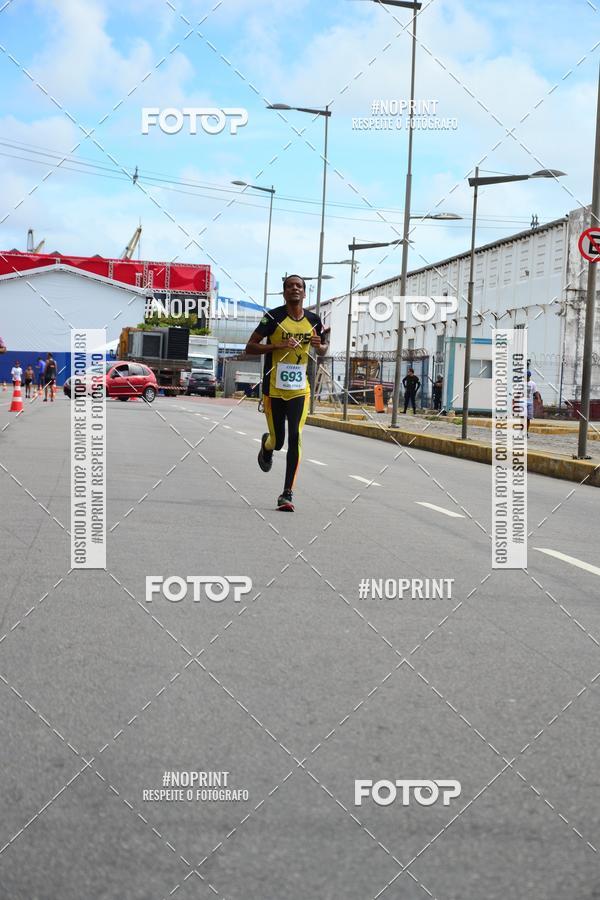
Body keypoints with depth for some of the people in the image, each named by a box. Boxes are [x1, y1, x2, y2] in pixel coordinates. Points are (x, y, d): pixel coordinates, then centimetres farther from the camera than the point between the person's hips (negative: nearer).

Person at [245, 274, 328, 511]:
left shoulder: (314, 321, 4)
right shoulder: (274, 317, -8)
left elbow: (322, 350, 20)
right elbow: (250, 347, -7)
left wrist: (319, 346, -5)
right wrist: (279, 346, -20)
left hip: (299, 389, 2)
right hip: (274, 389, -2)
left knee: (295, 438, -10)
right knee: (277, 440, 4)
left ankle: (287, 494, -7)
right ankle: (266, 445, 44)